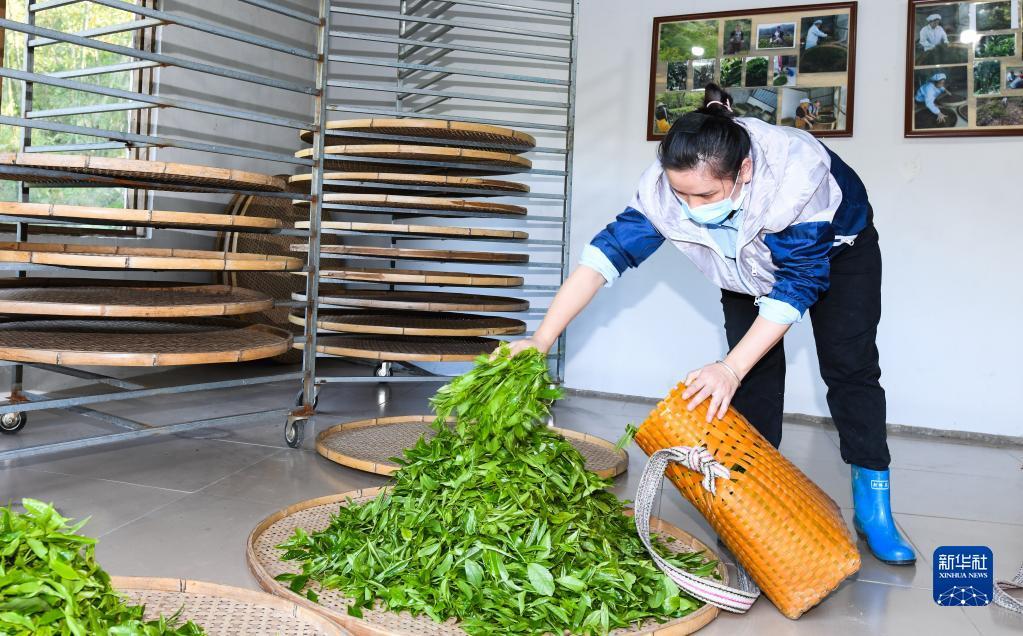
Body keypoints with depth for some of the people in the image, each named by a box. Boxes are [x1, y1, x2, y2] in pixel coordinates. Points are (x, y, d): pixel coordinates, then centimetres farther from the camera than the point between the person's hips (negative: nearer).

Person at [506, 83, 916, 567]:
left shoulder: (797, 171, -45)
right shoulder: (664, 186, -34)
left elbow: (798, 283, -39)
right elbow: (608, 253, -30)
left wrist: (732, 368, -44)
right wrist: (542, 339, -36)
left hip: (836, 247, -3)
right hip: (752, 263, 3)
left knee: (848, 364, -8)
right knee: (754, 373, -7)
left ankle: (872, 504, 1)